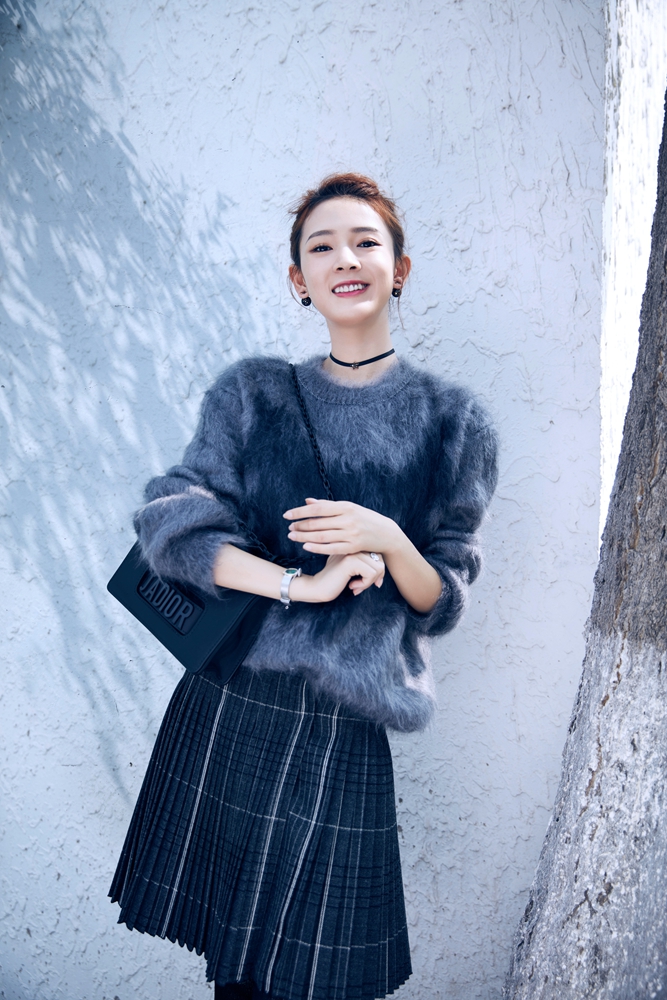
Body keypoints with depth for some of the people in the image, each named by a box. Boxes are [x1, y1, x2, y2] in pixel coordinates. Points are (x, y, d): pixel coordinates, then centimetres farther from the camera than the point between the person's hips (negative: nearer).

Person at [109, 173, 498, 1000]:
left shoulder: (448, 421, 1)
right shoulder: (253, 394, 4)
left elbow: (442, 600, 2)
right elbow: (169, 522, -7)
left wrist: (387, 543, -19)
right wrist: (299, 582, -18)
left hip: (338, 726, -1)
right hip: (225, 703, 2)